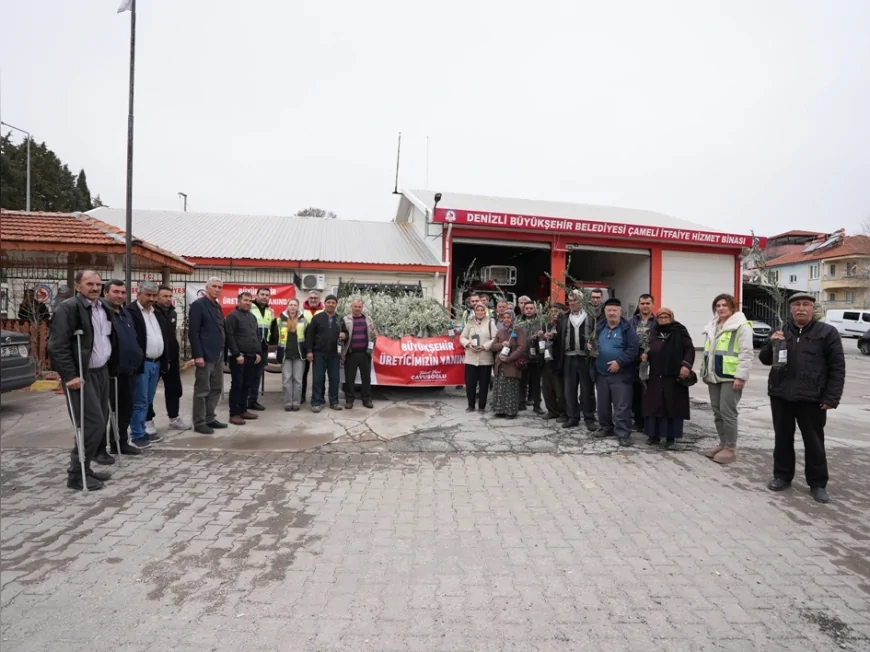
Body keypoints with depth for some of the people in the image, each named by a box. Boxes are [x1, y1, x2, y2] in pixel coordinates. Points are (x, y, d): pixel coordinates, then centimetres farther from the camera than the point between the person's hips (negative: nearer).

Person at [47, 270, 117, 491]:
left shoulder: (103, 308, 12)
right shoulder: (68, 308, -13)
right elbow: (57, 346, -18)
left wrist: (111, 366, 15)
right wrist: (70, 375, -21)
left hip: (101, 372, 8)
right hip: (81, 375, -8)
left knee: (100, 423, 11)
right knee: (93, 424, -10)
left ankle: (84, 467, 23)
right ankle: (76, 474, 3)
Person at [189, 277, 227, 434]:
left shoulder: (218, 306, 15)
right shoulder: (198, 305, -10)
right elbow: (193, 332, -15)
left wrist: (223, 350, 12)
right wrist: (198, 355, -20)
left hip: (218, 355, 8)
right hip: (205, 355, -8)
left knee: (216, 389, 13)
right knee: (202, 391, 0)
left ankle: (210, 418, 23)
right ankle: (199, 423, 9)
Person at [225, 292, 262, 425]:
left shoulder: (252, 317, 18)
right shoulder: (232, 316, -6)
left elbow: (258, 336, 20)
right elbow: (229, 337, -13)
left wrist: (258, 352, 10)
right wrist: (237, 354, -17)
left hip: (251, 357, 7)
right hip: (238, 357, -7)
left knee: (247, 385, 11)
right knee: (237, 385, -5)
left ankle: (243, 410, 19)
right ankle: (234, 414, 0)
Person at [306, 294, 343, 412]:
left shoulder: (340, 319, 11)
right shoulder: (317, 318, 1)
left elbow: (346, 334, 16)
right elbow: (310, 335, -1)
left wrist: (345, 335, -9)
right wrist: (309, 351, -8)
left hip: (334, 354, 3)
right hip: (319, 354, -3)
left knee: (334, 379, 6)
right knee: (318, 379, 0)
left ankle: (334, 402, 16)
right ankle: (317, 402, 6)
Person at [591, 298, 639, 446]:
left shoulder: (627, 328, -7)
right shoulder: (599, 327, 8)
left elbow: (633, 348, -13)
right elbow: (590, 341, 18)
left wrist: (619, 362, -20)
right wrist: (589, 345, -6)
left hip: (620, 374, -5)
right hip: (601, 374, 5)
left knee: (622, 406, -3)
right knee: (603, 404, 15)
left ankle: (623, 433, 4)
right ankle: (606, 428, 30)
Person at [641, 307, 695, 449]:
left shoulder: (680, 332, -1)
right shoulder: (653, 333, 11)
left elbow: (690, 349, -5)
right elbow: (648, 349, 17)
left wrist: (686, 365, -19)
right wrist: (644, 355, -6)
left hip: (674, 377, -4)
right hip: (655, 376, 4)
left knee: (673, 406, 1)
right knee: (654, 405, 6)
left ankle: (671, 438, 9)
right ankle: (654, 435, 17)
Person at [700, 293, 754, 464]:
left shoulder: (741, 326, -9)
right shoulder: (712, 327, 17)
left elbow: (746, 353, -15)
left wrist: (740, 376, -19)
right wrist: (704, 372, 20)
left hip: (730, 377, -8)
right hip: (714, 376, 8)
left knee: (727, 412, -6)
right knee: (717, 411, 12)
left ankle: (730, 448, 4)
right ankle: (723, 444, 23)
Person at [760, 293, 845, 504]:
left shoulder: (827, 332, -2)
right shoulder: (780, 333, 9)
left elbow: (837, 368, -4)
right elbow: (765, 360, 12)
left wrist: (831, 397, -10)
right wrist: (771, 344, -9)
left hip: (811, 398, -3)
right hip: (781, 395, 3)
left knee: (814, 442, 7)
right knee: (783, 438, 12)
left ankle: (818, 483, 19)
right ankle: (782, 476, 24)